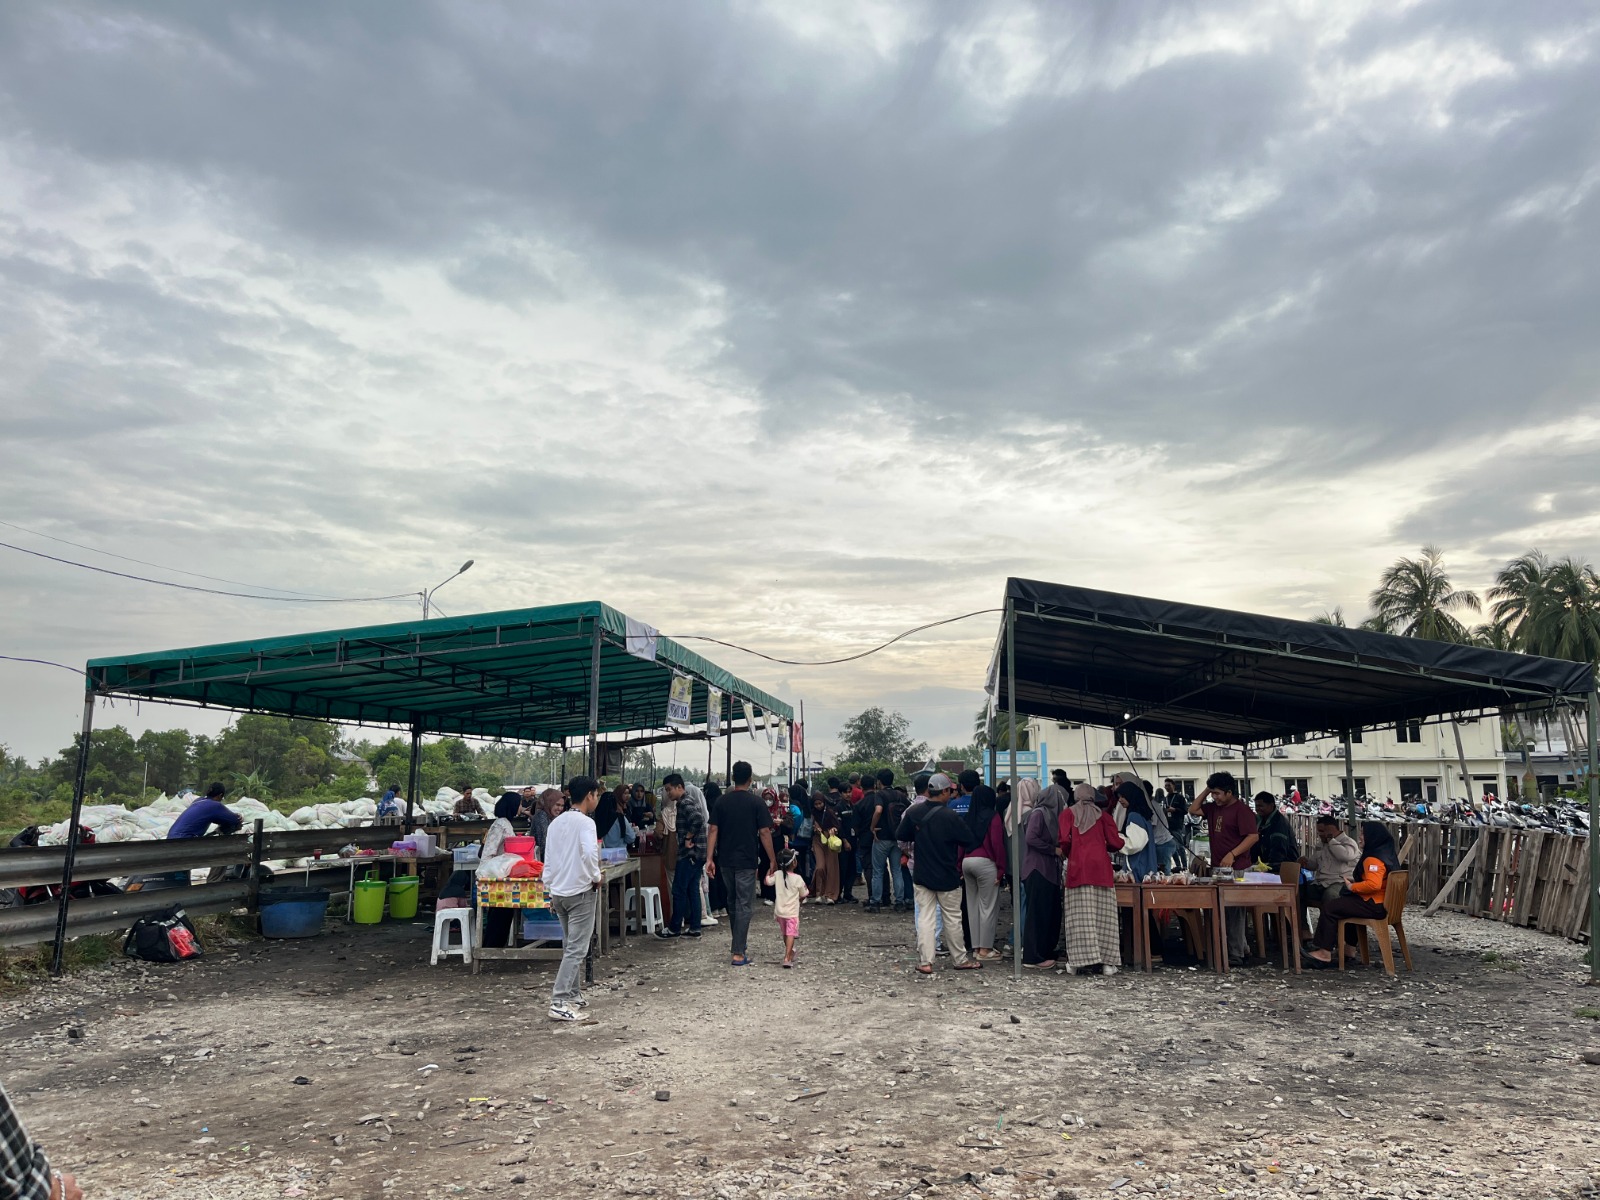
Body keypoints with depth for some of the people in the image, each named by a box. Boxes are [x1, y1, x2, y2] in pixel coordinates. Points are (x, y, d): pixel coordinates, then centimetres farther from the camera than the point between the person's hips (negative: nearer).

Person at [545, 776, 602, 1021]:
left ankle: (573, 995, 25)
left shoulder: (556, 822, 10)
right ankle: (559, 1003, -8)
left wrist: (550, 891, 19)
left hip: (558, 891, 8)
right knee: (577, 949, -4)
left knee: (570, 946, 18)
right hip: (581, 891, -8)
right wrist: (596, 877, -12)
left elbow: (548, 860, 12)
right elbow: (589, 853, -29)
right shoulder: (585, 822, -13)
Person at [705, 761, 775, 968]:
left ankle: (740, 945, 32)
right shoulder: (756, 802, -8)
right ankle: (739, 953, -4)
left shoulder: (722, 802, 3)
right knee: (744, 906, 0)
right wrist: (772, 860, -4)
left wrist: (710, 859, 2)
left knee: (732, 903, 19)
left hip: (726, 860, 4)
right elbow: (764, 833, -10)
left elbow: (713, 830, 0)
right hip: (747, 861, -4)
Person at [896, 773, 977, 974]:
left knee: (924, 917, 6)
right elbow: (967, 840, -9)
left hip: (921, 874, 3)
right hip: (947, 876, -3)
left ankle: (925, 961, 3)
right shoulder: (950, 817, -18)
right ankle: (959, 959, 22)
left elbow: (900, 836, 4)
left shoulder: (913, 812, -6)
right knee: (952, 918, 11)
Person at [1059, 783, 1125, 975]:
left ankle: (1083, 959, -5)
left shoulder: (1068, 813, 7)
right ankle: (1106, 961, 3)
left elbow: (1064, 839, -7)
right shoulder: (1102, 814, 10)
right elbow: (1116, 843, 3)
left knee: (1081, 916, -1)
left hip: (1078, 867, -1)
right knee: (1103, 915, 3)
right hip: (1101, 866, 1)